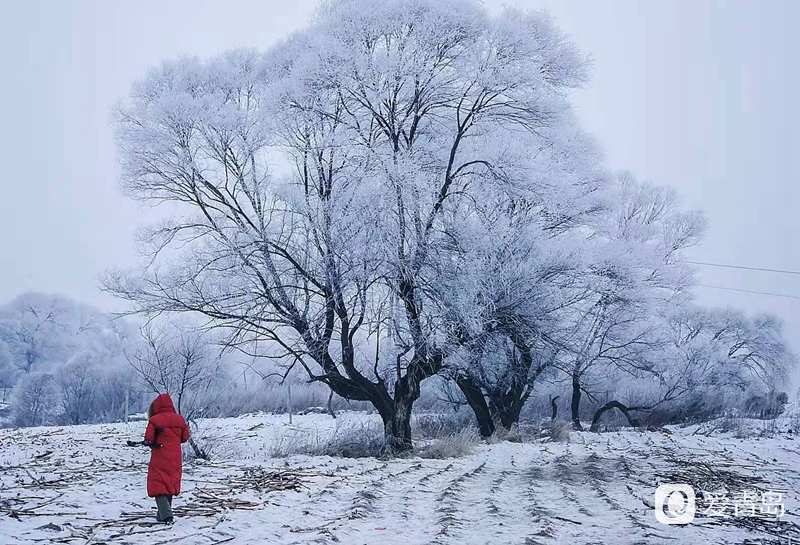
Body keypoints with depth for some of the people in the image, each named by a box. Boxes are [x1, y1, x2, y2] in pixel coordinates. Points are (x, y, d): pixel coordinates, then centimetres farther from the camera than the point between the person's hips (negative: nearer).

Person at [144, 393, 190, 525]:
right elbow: (185, 437, 8)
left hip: (159, 459, -4)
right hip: (175, 459, 4)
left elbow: (148, 439, -8)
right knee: (170, 485, 17)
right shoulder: (180, 419, 2)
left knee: (159, 487, 0)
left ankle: (166, 515, -17)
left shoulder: (154, 420, -10)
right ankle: (163, 515, 25)